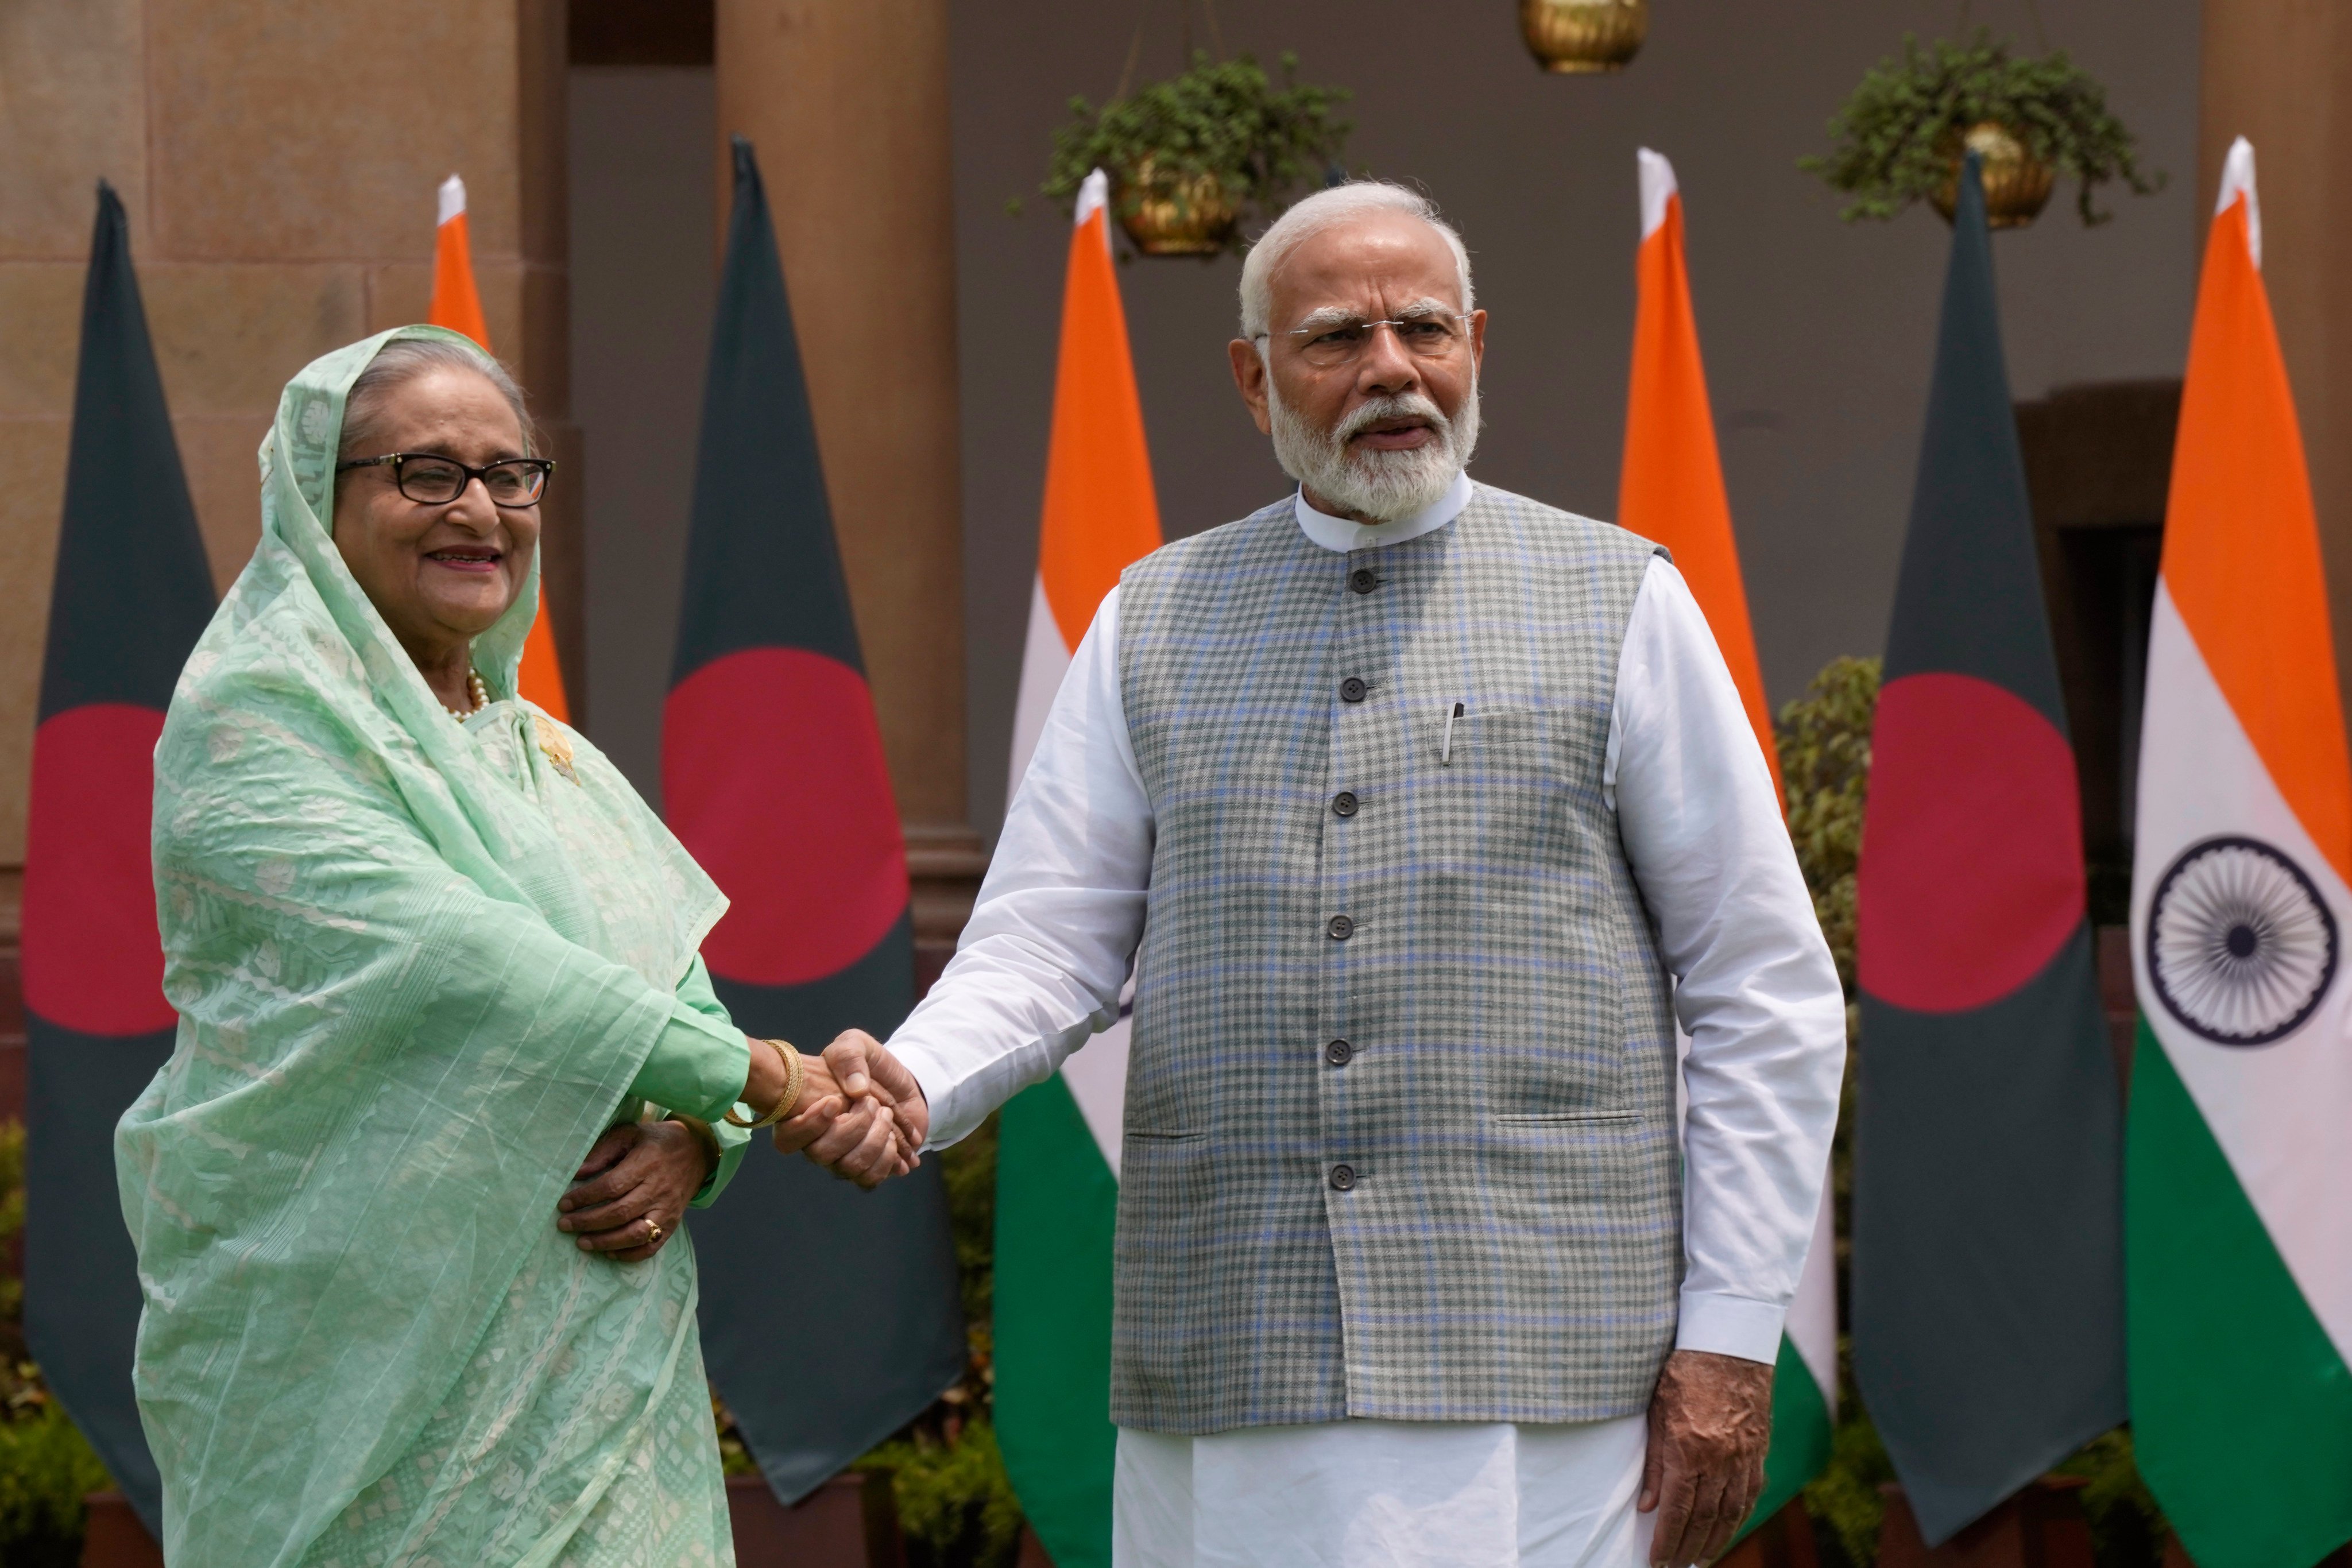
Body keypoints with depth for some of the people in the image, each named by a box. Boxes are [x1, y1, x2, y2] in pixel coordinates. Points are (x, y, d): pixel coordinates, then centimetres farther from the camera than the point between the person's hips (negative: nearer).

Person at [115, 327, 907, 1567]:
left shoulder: (560, 766, 18)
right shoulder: (250, 722, -5)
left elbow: (690, 1021, 14)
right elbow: (445, 962, -17)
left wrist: (689, 1147, -10)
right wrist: (764, 1079, -15)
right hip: (361, 1361, -6)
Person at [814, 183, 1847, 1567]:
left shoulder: (1620, 602, 6)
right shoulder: (1155, 622, 14)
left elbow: (1769, 996, 5)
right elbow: (1045, 946, 9)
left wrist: (1730, 1341, -2)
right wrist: (912, 1080, -14)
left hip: (1537, 1374, -2)